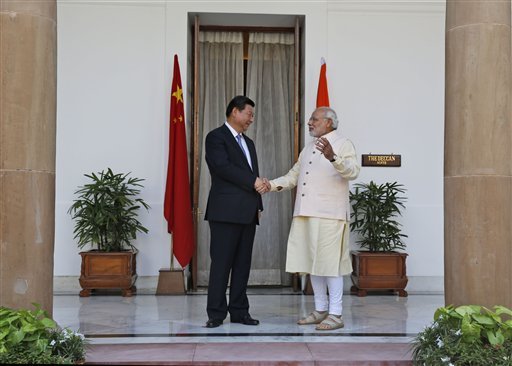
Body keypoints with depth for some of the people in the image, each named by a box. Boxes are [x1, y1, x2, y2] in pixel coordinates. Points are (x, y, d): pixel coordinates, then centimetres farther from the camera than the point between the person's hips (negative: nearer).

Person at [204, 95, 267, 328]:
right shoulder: (216, 137, -2)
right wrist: (254, 182, -12)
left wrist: (258, 205, 12)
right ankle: (216, 313, 1)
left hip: (248, 213, 8)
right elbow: (224, 167, -16)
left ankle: (239, 311, 12)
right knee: (221, 263, -5)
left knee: (243, 264, 7)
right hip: (226, 212, -7)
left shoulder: (248, 143, 23)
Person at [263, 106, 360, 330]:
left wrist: (332, 157, -35)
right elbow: (293, 175, 22)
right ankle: (320, 310, 21)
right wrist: (272, 185, 7)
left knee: (330, 263, -6)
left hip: (329, 215, -8)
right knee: (312, 262, 11)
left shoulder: (343, 145, -2)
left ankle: (335, 315, 1)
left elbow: (353, 171, -19)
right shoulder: (309, 148, 22)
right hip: (305, 213, 8)